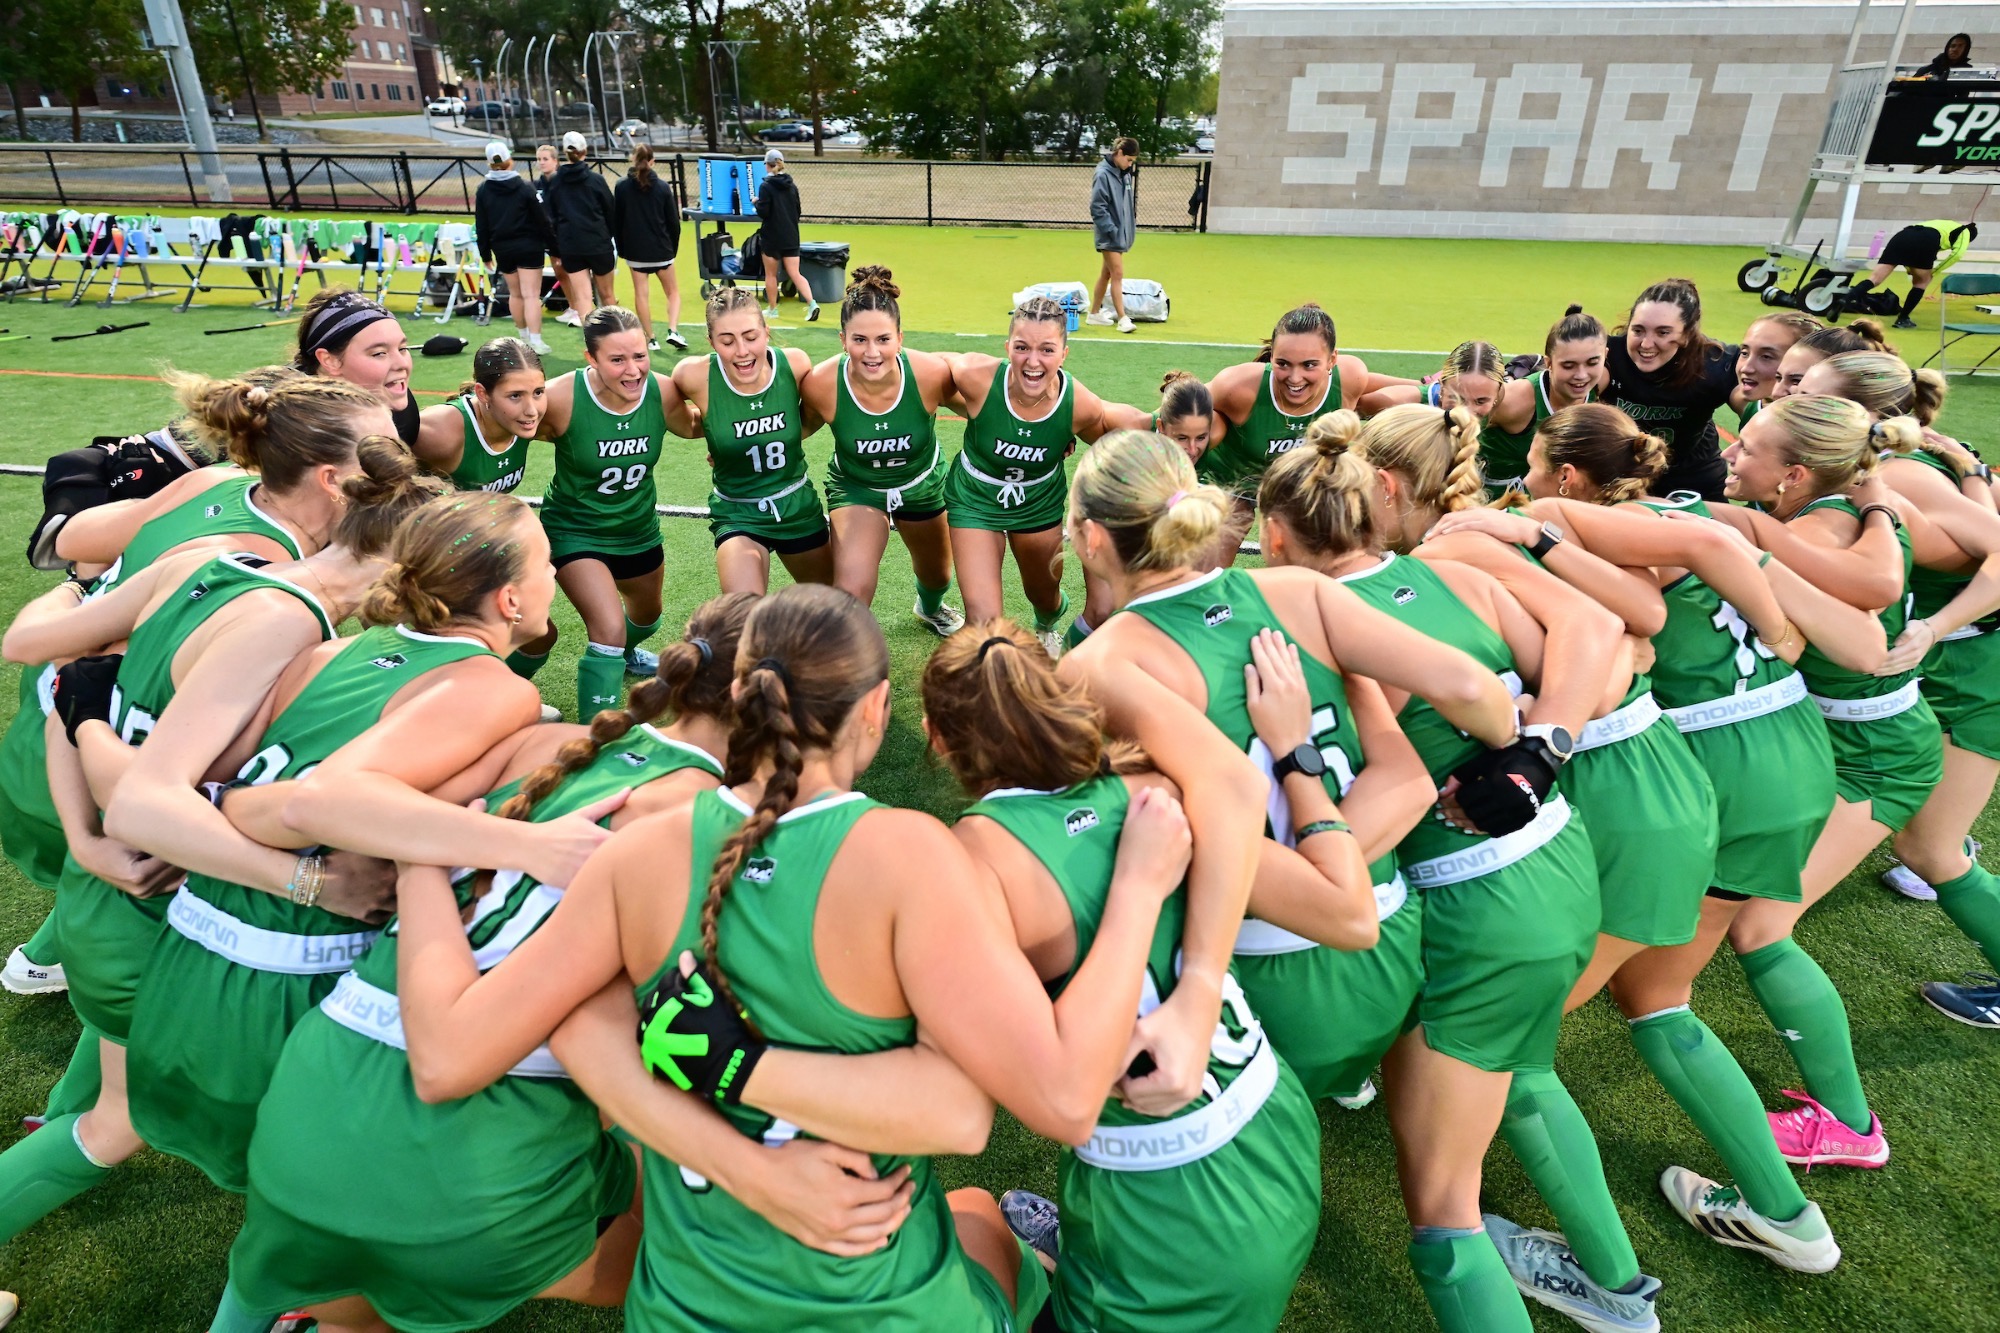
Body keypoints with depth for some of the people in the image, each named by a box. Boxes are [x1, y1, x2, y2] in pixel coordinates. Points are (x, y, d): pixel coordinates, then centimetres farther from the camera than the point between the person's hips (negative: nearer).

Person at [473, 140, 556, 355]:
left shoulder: (483, 191, 2)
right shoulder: (525, 187, -8)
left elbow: (481, 227, 5)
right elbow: (543, 221, -8)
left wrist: (485, 254, 13)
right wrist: (554, 247, 0)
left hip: (502, 249, 4)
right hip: (528, 247, -4)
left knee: (515, 293, 18)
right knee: (531, 295, -6)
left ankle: (524, 336, 29)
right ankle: (535, 341, -11)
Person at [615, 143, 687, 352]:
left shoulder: (622, 186, -3)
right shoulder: (662, 187, -5)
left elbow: (616, 220, 2)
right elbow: (673, 222, -2)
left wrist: (621, 247, 12)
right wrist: (673, 247, 12)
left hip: (634, 249, 0)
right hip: (660, 249, 0)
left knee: (641, 294, 6)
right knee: (673, 291, 12)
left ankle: (650, 338, 7)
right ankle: (673, 330, -7)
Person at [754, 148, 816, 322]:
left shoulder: (766, 186, -12)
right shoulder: (792, 185, 4)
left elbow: (763, 213, -15)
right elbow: (798, 210, 11)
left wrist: (756, 203, 3)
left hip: (772, 237, -4)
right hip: (791, 236, 4)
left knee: (770, 274, 11)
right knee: (795, 274, 2)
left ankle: (772, 309, 19)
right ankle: (812, 303, -17)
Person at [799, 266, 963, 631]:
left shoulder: (931, 373, -31)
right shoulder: (821, 384, -31)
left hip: (922, 482, 2)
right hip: (855, 488, -2)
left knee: (937, 575, 28)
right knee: (850, 592, -26)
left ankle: (930, 609, 66)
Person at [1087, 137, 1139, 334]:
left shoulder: (1125, 174, 9)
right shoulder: (1103, 174, -15)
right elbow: (1097, 207, -17)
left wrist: (1130, 228, 12)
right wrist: (1112, 230, -19)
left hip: (1121, 233, 8)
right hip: (1109, 235, -8)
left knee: (1106, 274, 14)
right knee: (1117, 275, -10)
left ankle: (1094, 314, 23)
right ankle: (1122, 319, -9)